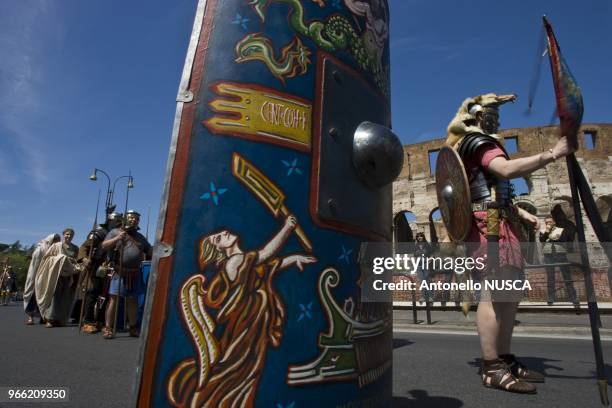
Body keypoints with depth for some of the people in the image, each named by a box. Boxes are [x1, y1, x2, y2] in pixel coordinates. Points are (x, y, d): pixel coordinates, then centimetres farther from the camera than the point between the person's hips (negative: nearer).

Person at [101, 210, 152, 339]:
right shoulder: (115, 232, 3)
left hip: (135, 273, 5)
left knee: (133, 300, 12)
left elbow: (150, 250, 21)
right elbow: (104, 246, -6)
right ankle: (108, 328, 3)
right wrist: (116, 238, -20)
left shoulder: (140, 237, 17)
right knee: (113, 298, -5)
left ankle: (133, 328, 22)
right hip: (119, 272, -5)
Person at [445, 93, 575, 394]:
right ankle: (492, 369, -13)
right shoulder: (476, 141, -3)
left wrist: (520, 212, 19)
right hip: (489, 224, -11)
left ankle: (505, 359, 16)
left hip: (497, 223, 11)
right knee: (494, 293, -15)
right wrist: (552, 154, -18)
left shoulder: (477, 144, 29)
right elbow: (506, 169, -23)